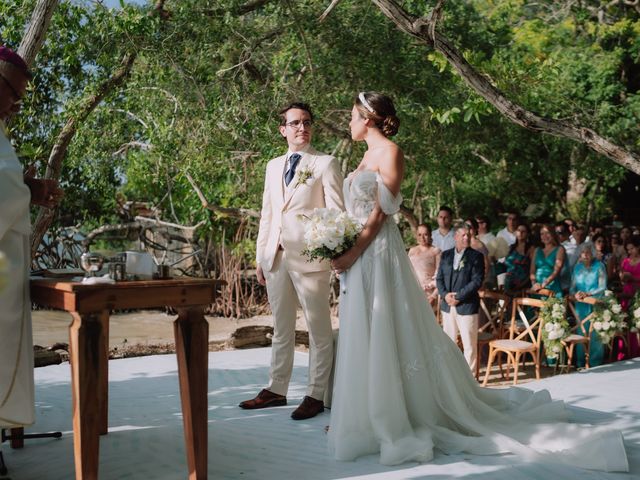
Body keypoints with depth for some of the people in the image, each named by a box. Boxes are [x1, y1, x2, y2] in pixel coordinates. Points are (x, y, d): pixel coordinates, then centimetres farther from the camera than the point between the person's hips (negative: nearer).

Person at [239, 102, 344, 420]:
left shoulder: (326, 164, 1)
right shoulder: (273, 166, 17)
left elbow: (336, 212, -5)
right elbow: (266, 213, 18)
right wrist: (260, 255, 13)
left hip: (309, 257, -5)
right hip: (276, 258, 5)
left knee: (319, 330, 3)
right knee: (281, 329, 13)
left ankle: (316, 395, 11)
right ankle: (276, 390, 23)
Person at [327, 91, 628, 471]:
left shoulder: (390, 152, -9)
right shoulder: (368, 156, 18)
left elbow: (381, 211, -16)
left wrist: (355, 252, -20)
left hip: (377, 252, -9)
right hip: (358, 255, 9)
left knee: (385, 335, -6)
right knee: (364, 337, 11)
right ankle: (372, 416, 19)